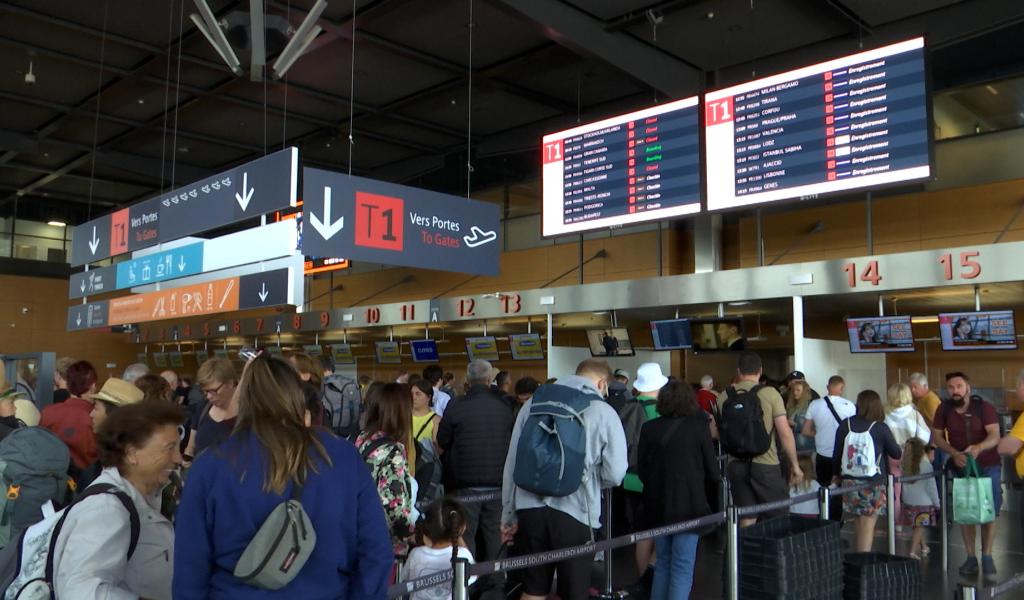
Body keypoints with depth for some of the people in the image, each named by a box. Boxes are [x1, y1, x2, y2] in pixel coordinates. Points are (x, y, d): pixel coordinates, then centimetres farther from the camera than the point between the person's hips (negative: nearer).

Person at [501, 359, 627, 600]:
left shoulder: (535, 402, 6)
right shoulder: (604, 412, -3)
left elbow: (512, 462, 8)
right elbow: (615, 474, -7)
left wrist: (509, 514, 16)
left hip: (531, 508, 3)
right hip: (575, 512, -3)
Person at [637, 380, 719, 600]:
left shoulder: (649, 428, -1)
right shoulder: (698, 426, -7)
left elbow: (642, 469, 4)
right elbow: (714, 473, -2)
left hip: (658, 506, 4)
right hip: (688, 505, -3)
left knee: (663, 562, 18)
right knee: (682, 567, 3)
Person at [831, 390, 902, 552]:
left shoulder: (845, 425, -1)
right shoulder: (880, 428, -8)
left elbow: (837, 453, 6)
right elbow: (897, 454, 4)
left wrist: (836, 475, 22)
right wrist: (901, 449, 27)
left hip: (850, 481, 3)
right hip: (873, 483, -3)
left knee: (860, 525, 17)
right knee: (867, 526, 1)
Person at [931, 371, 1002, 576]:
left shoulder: (984, 407, -11)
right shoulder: (944, 409, -3)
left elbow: (994, 435, -19)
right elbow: (937, 436, -1)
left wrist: (979, 447, -39)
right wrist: (954, 453, -18)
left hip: (988, 466, -2)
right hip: (960, 467, 3)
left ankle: (987, 556, 12)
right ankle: (971, 557, 15)